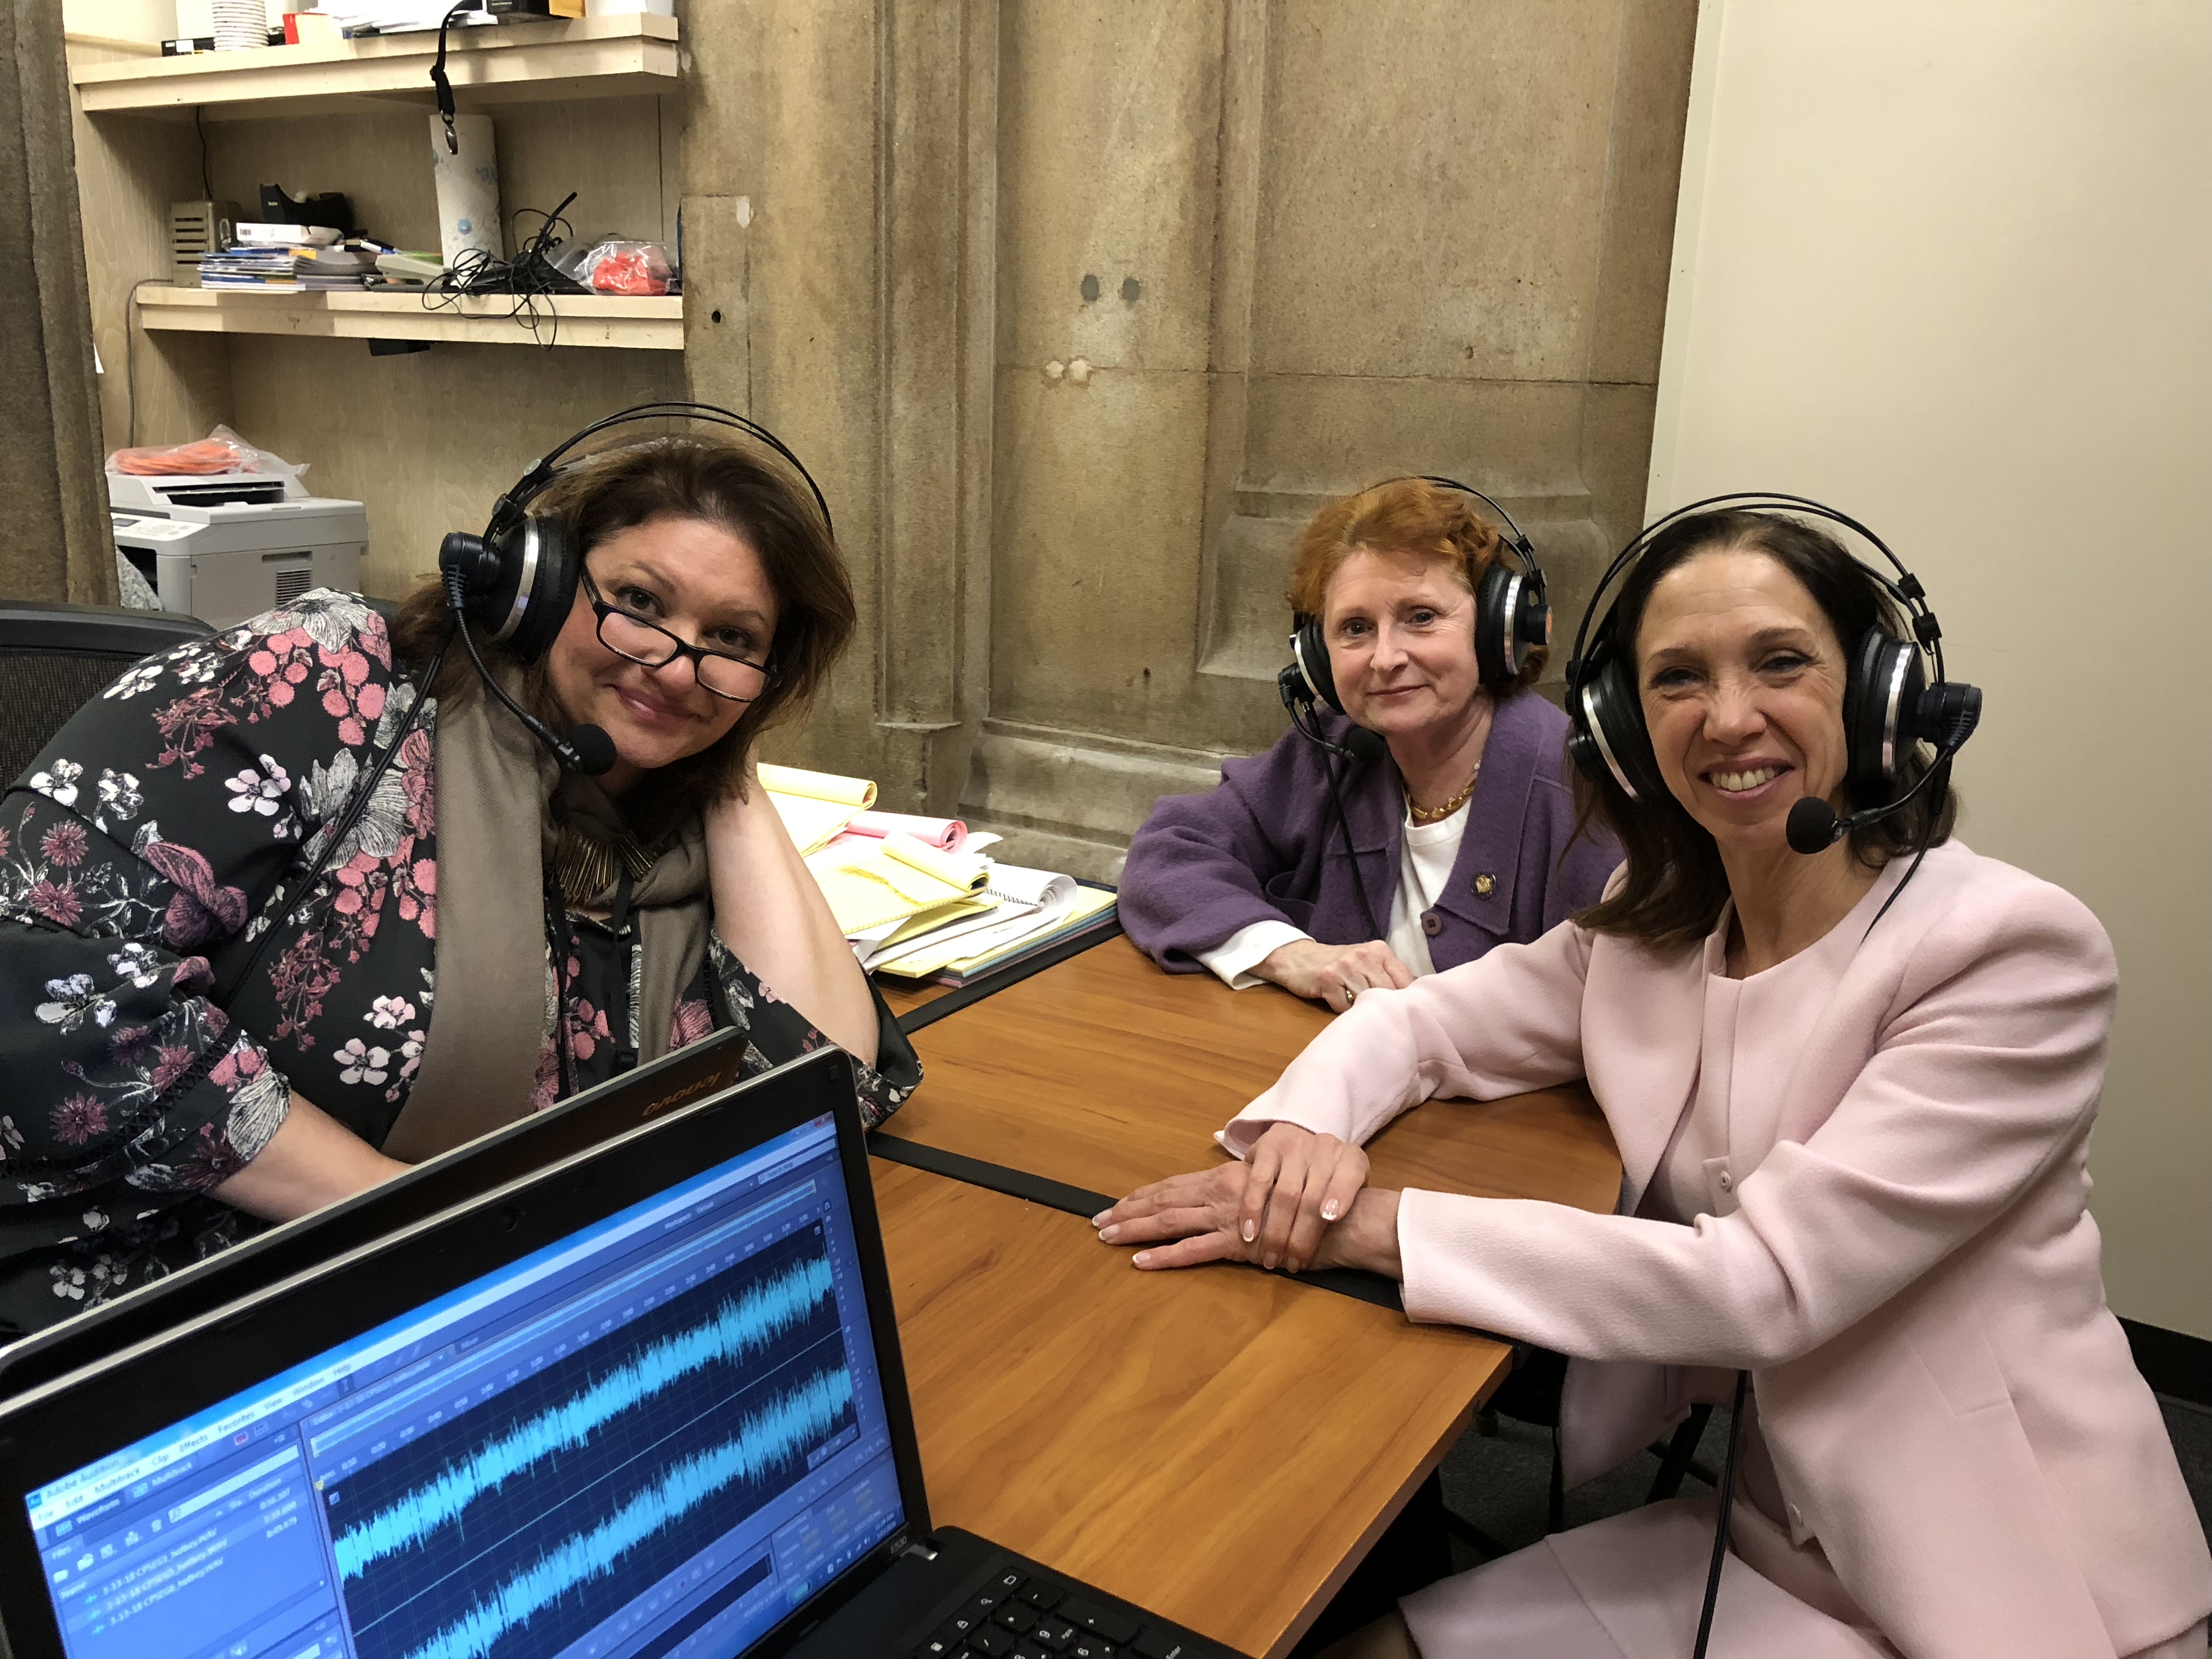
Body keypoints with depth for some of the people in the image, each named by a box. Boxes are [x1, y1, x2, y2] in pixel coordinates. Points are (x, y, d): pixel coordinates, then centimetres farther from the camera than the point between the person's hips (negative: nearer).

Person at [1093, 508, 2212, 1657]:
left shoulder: (2018, 952, -20)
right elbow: (1420, 1023, 5)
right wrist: (1309, 1128, -20)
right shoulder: (1647, 929, 0)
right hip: (1765, 1535, 5)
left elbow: (1765, 1279, -26)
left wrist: (1370, 1227, -29)